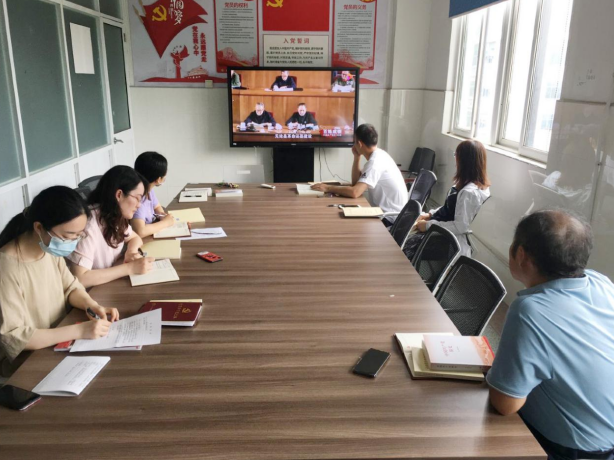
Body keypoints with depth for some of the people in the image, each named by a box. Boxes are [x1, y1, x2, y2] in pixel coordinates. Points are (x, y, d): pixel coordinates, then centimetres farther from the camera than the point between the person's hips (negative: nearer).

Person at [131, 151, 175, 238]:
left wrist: (163, 215, -6)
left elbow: (157, 207, 15)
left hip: (152, 235, 7)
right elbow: (140, 232, -37)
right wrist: (165, 222, -24)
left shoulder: (148, 190, -4)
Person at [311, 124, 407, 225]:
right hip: (388, 212, 8)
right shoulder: (378, 155, 7)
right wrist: (356, 157, 3)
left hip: (391, 218, -8)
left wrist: (328, 188, -19)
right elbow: (356, 182, 12)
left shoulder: (375, 161, -22)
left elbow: (355, 192, -32)